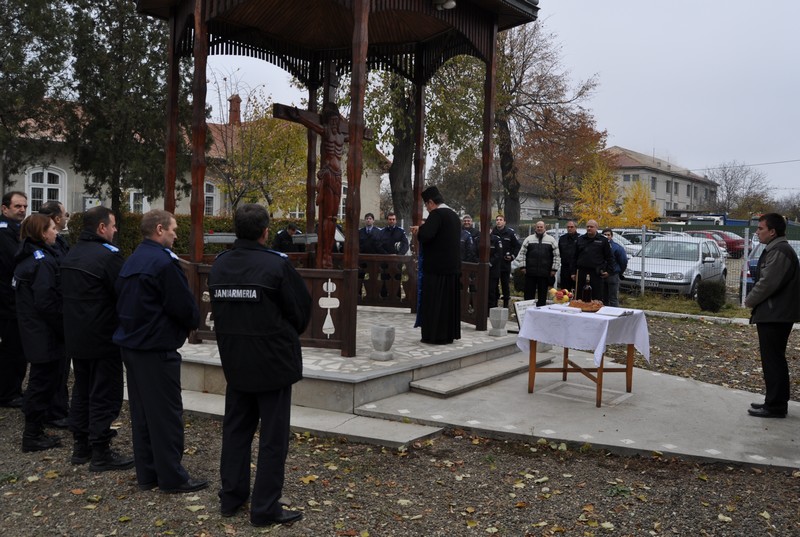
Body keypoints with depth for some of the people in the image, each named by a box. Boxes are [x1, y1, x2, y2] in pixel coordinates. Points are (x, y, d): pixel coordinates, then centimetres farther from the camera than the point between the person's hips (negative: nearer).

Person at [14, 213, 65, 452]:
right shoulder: (42, 260, -18)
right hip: (45, 333, -9)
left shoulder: (27, 258, 12)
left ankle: (34, 432, 25)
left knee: (40, 381, 16)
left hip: (33, 330, 9)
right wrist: (64, 330, -15)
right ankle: (33, 436, 9)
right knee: (43, 382, 0)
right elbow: (47, 302, -24)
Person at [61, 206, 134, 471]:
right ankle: (101, 453, 4)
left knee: (82, 390, 17)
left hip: (75, 337, 9)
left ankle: (80, 445, 25)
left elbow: (66, 295, 15)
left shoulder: (69, 256, 10)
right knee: (105, 394, -1)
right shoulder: (108, 255, -18)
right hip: (103, 339, -8)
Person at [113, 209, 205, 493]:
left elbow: (123, 301, 16)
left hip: (131, 344, 9)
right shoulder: (164, 262, -18)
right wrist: (194, 321, 4)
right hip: (157, 348, -9)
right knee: (166, 413, -2)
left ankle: (146, 473, 21)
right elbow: (184, 305, -17)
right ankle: (172, 476, 5)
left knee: (141, 411, 13)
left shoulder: (131, 261, 11)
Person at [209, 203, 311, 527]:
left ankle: (231, 497, 27)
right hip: (273, 360, -6)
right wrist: (288, 337, 10)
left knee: (236, 428, 18)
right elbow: (301, 309, -10)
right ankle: (265, 509, 9)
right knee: (273, 437, 3)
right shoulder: (276, 265, -17)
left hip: (234, 360, 6)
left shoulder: (219, 265, 1)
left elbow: (218, 309, 9)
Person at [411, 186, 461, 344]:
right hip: (453, 266, 8)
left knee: (433, 301, -1)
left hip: (436, 266, -8)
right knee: (448, 301, 13)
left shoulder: (436, 214, -14)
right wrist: (422, 229, 21)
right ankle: (449, 334, 19)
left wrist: (419, 229, -3)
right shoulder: (454, 215, 14)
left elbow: (425, 235, -25)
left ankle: (434, 335, 1)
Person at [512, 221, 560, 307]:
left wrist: (554, 269, -2)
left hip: (545, 273, 0)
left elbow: (556, 256, 4)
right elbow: (522, 253, 6)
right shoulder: (529, 239, 7)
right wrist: (523, 266, -2)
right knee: (529, 294, 4)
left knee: (542, 295, 6)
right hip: (530, 272, 1)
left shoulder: (551, 240, 5)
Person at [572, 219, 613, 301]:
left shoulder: (602, 240, 4)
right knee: (580, 297, 6)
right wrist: (574, 272, 9)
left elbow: (609, 257, 6)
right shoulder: (580, 239, 12)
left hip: (596, 273, -3)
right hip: (582, 272, 3)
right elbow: (575, 257, 13)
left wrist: (608, 270, -2)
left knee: (597, 297, -1)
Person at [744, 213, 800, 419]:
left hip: (775, 316, -10)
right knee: (774, 360, 14)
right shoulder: (775, 249, 16)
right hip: (774, 314, 10)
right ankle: (775, 402, 22)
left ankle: (775, 406, -1)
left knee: (773, 360, -6)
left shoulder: (779, 252, -17)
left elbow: (767, 283, -22)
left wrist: (749, 300, -7)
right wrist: (754, 301, 10)